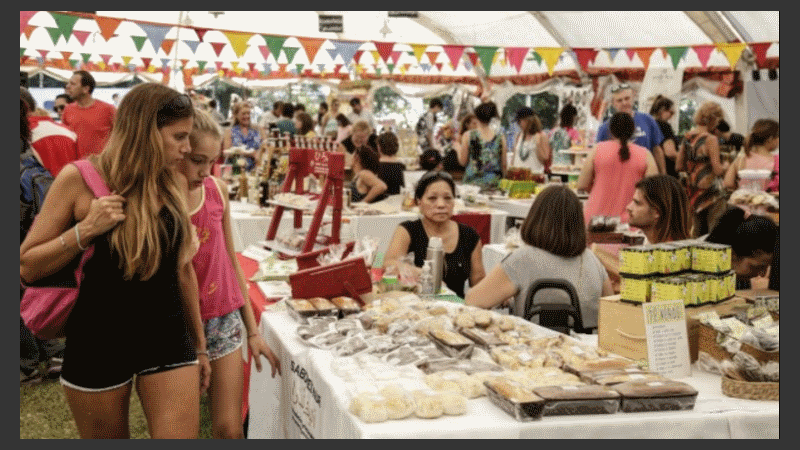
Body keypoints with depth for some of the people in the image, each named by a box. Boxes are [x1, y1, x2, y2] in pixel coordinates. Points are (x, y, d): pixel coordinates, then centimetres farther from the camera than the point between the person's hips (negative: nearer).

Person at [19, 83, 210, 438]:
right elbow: (26, 268, -6)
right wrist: (86, 229, -21)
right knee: (108, 437, 15)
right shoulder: (79, 179, -9)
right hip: (98, 343, -2)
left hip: (168, 339, 2)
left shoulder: (175, 184, 1)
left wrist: (198, 344, 14)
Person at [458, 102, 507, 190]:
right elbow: (504, 164, 6)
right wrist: (502, 180, 20)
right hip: (493, 182, 1)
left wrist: (458, 148, 19)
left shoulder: (468, 136, -3)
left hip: (472, 181, -1)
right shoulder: (500, 138, 2)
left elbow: (463, 162, 1)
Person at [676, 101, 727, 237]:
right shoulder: (711, 140, -15)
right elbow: (717, 170, -17)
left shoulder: (687, 137, 5)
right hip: (710, 192, -7)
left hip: (692, 190, 7)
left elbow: (678, 166, 9)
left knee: (698, 230, 15)